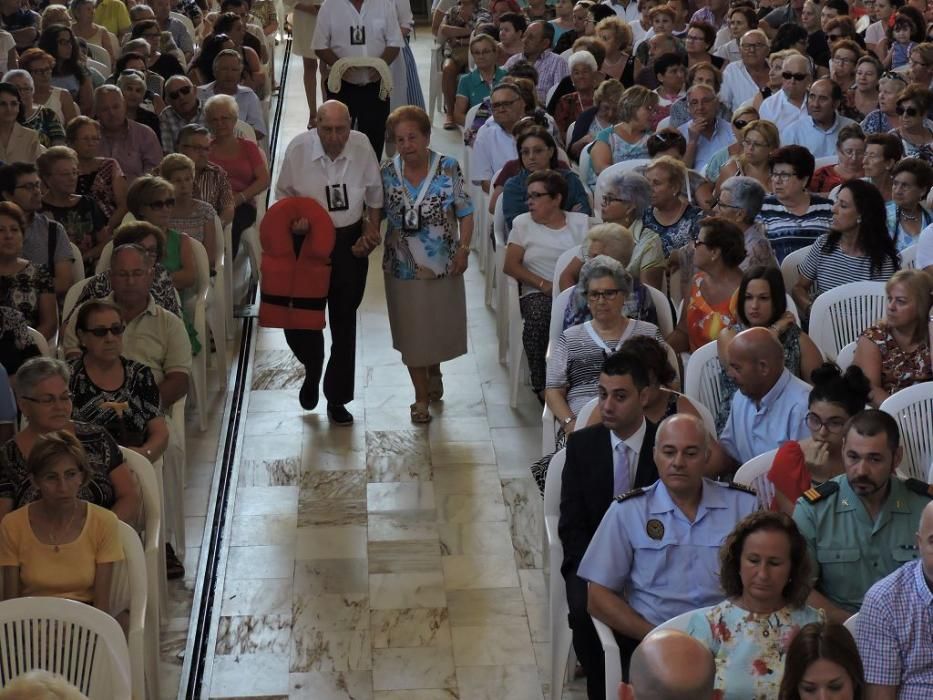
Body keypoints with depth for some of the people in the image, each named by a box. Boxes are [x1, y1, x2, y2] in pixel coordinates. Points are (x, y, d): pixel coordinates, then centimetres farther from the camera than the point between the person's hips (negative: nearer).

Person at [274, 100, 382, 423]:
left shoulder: (361, 146, -10)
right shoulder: (298, 148, -13)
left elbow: (375, 194, 5)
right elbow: (284, 193, 1)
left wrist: (372, 230, -1)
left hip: (350, 243, 1)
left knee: (344, 323, 10)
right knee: (297, 320, -1)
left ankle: (337, 399, 25)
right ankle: (313, 370, 35)